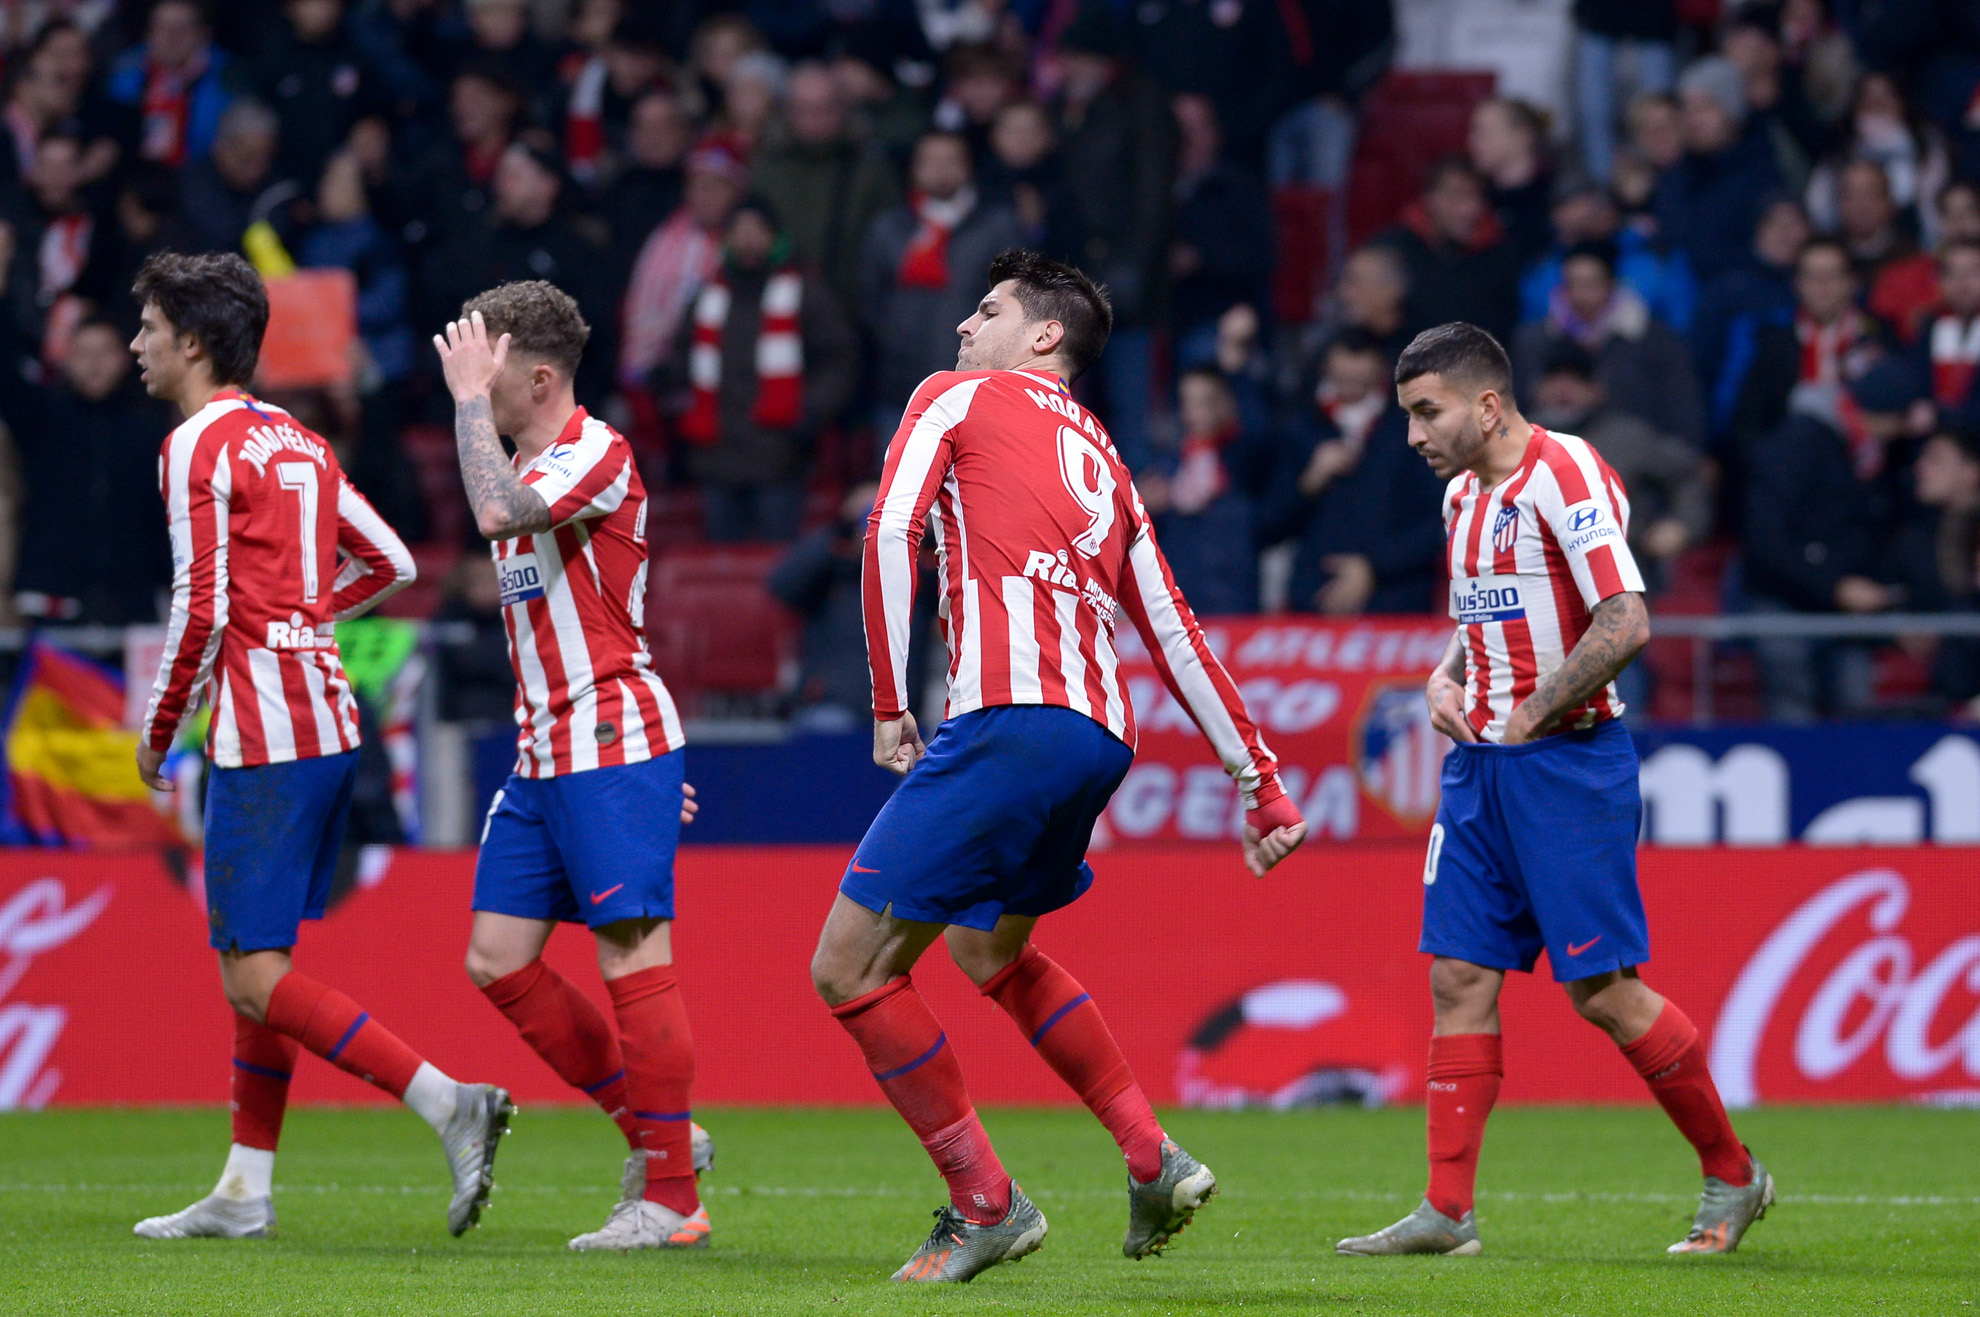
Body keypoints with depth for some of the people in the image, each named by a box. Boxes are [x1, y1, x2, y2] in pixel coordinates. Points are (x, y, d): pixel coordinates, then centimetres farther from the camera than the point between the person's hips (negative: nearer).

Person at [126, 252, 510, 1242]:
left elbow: (202, 612, -16)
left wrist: (157, 733, -4)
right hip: (328, 721, 9)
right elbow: (388, 563, 23)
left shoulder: (197, 448, -10)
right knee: (257, 959, 14)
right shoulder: (296, 440, 16)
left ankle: (449, 1104, -21)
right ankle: (245, 1191, 16)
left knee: (256, 978, -9)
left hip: (264, 733, -9)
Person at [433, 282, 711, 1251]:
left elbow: (497, 514, -32)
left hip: (614, 750, -10)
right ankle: (650, 1133, 16)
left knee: (633, 961, -8)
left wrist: (469, 398, -20)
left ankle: (672, 1199, -4)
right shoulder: (524, 467, 16)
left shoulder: (596, 453, -12)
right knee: (497, 962, 6)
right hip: (541, 757, 10)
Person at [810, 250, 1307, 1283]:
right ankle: (1155, 1162, 23)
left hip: (1011, 721, -8)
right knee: (992, 951, 30)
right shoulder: (1099, 456, 27)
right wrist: (1258, 782, 27)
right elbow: (1175, 634, 26)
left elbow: (892, 531, -5)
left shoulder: (959, 396, 10)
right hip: (1100, 733, 8)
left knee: (851, 966, -3)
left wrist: (889, 705, -3)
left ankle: (986, 1206, -3)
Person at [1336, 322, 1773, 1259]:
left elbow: (1626, 625, -21)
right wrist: (1446, 679, 7)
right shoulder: (1464, 493, 14)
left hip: (1564, 762, -8)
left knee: (1601, 989, -6)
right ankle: (1446, 1209, 1)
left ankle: (1732, 1175, 9)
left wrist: (1531, 716, -15)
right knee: (1459, 978, 1)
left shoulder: (1565, 475, -14)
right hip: (1480, 762, 8)